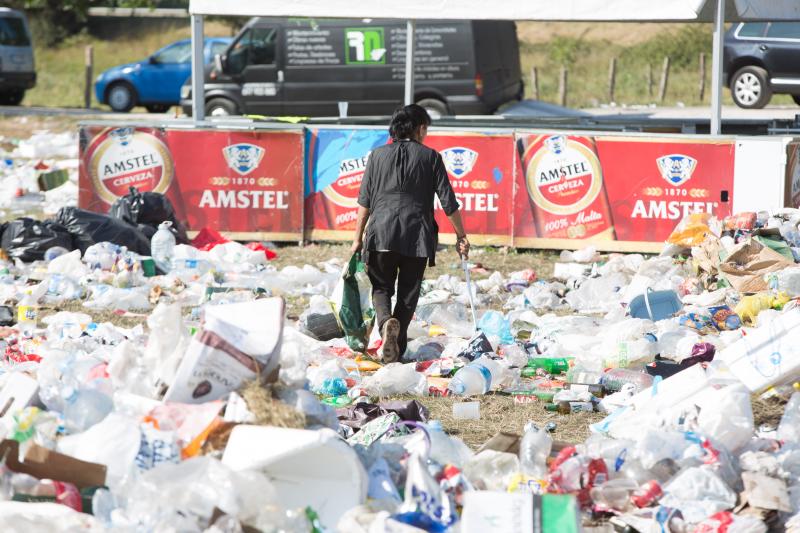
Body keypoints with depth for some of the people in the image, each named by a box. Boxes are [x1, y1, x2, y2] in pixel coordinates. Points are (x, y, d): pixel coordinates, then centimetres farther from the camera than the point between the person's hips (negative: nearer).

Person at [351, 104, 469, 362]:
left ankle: (386, 322, -20)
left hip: (381, 234, 1)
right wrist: (461, 236, 9)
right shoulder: (430, 157, 2)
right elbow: (448, 201, 1)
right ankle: (398, 349, 6)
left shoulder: (378, 155, 6)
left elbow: (365, 200, 5)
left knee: (381, 287, 11)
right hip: (417, 235, -1)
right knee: (408, 293, 10)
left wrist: (358, 237, 12)